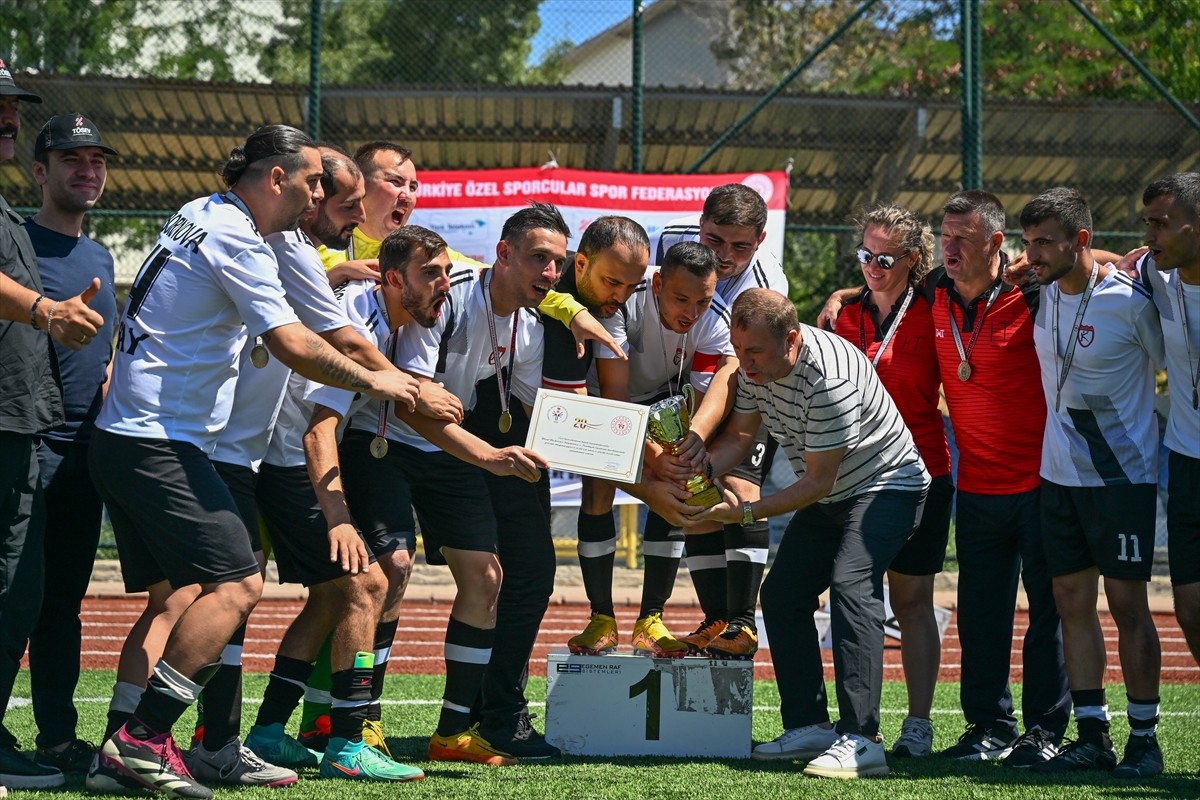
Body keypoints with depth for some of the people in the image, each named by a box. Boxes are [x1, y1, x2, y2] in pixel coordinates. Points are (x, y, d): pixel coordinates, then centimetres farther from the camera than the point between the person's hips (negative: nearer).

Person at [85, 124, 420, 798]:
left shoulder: (198, 216, 17)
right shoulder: (236, 239, -13)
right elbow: (292, 345, -19)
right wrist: (374, 381, -7)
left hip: (125, 438, 10)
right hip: (160, 445, -10)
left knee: (175, 596, 9)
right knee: (237, 584, -13)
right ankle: (143, 741, -14)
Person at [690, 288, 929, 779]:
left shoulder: (829, 378, -34)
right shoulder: (754, 364, -9)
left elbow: (818, 481, -28)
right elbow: (740, 433, 3)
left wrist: (746, 512, -28)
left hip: (885, 486, -9)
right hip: (828, 496, 9)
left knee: (850, 585, -28)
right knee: (781, 593, 4)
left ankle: (861, 740, -33)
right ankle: (808, 725, 10)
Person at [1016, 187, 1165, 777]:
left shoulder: (1129, 301, -14)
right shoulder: (1043, 294, 3)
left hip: (1121, 476, -6)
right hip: (1059, 474, 6)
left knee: (1127, 604, -3)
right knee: (1072, 602, 6)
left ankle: (1144, 739, 6)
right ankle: (1092, 737, 12)